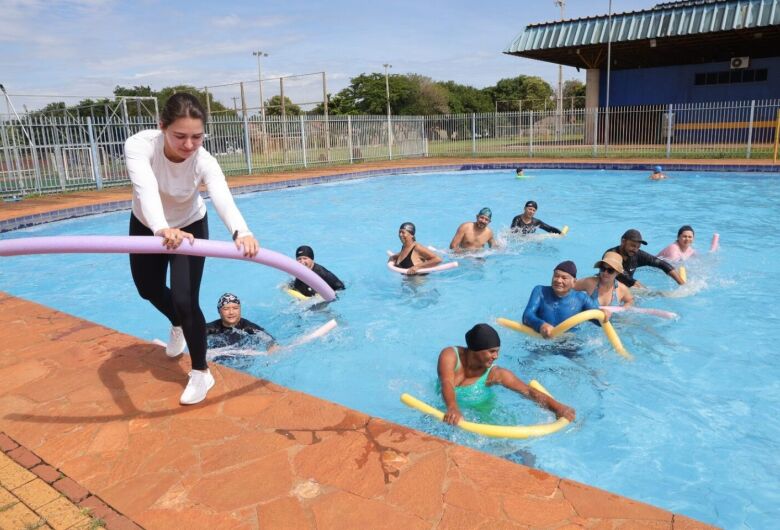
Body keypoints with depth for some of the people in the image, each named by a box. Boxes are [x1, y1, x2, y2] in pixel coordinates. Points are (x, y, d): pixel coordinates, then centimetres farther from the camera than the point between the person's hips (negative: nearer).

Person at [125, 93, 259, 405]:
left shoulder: (204, 162, -33)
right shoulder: (139, 145, -34)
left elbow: (223, 198, -52)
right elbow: (146, 189, -52)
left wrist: (241, 232, -74)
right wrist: (162, 229, -72)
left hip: (190, 227, -2)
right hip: (146, 226, 3)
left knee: (185, 301, -12)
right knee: (148, 289, 20)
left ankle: (201, 373, 9)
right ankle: (178, 326, 53)